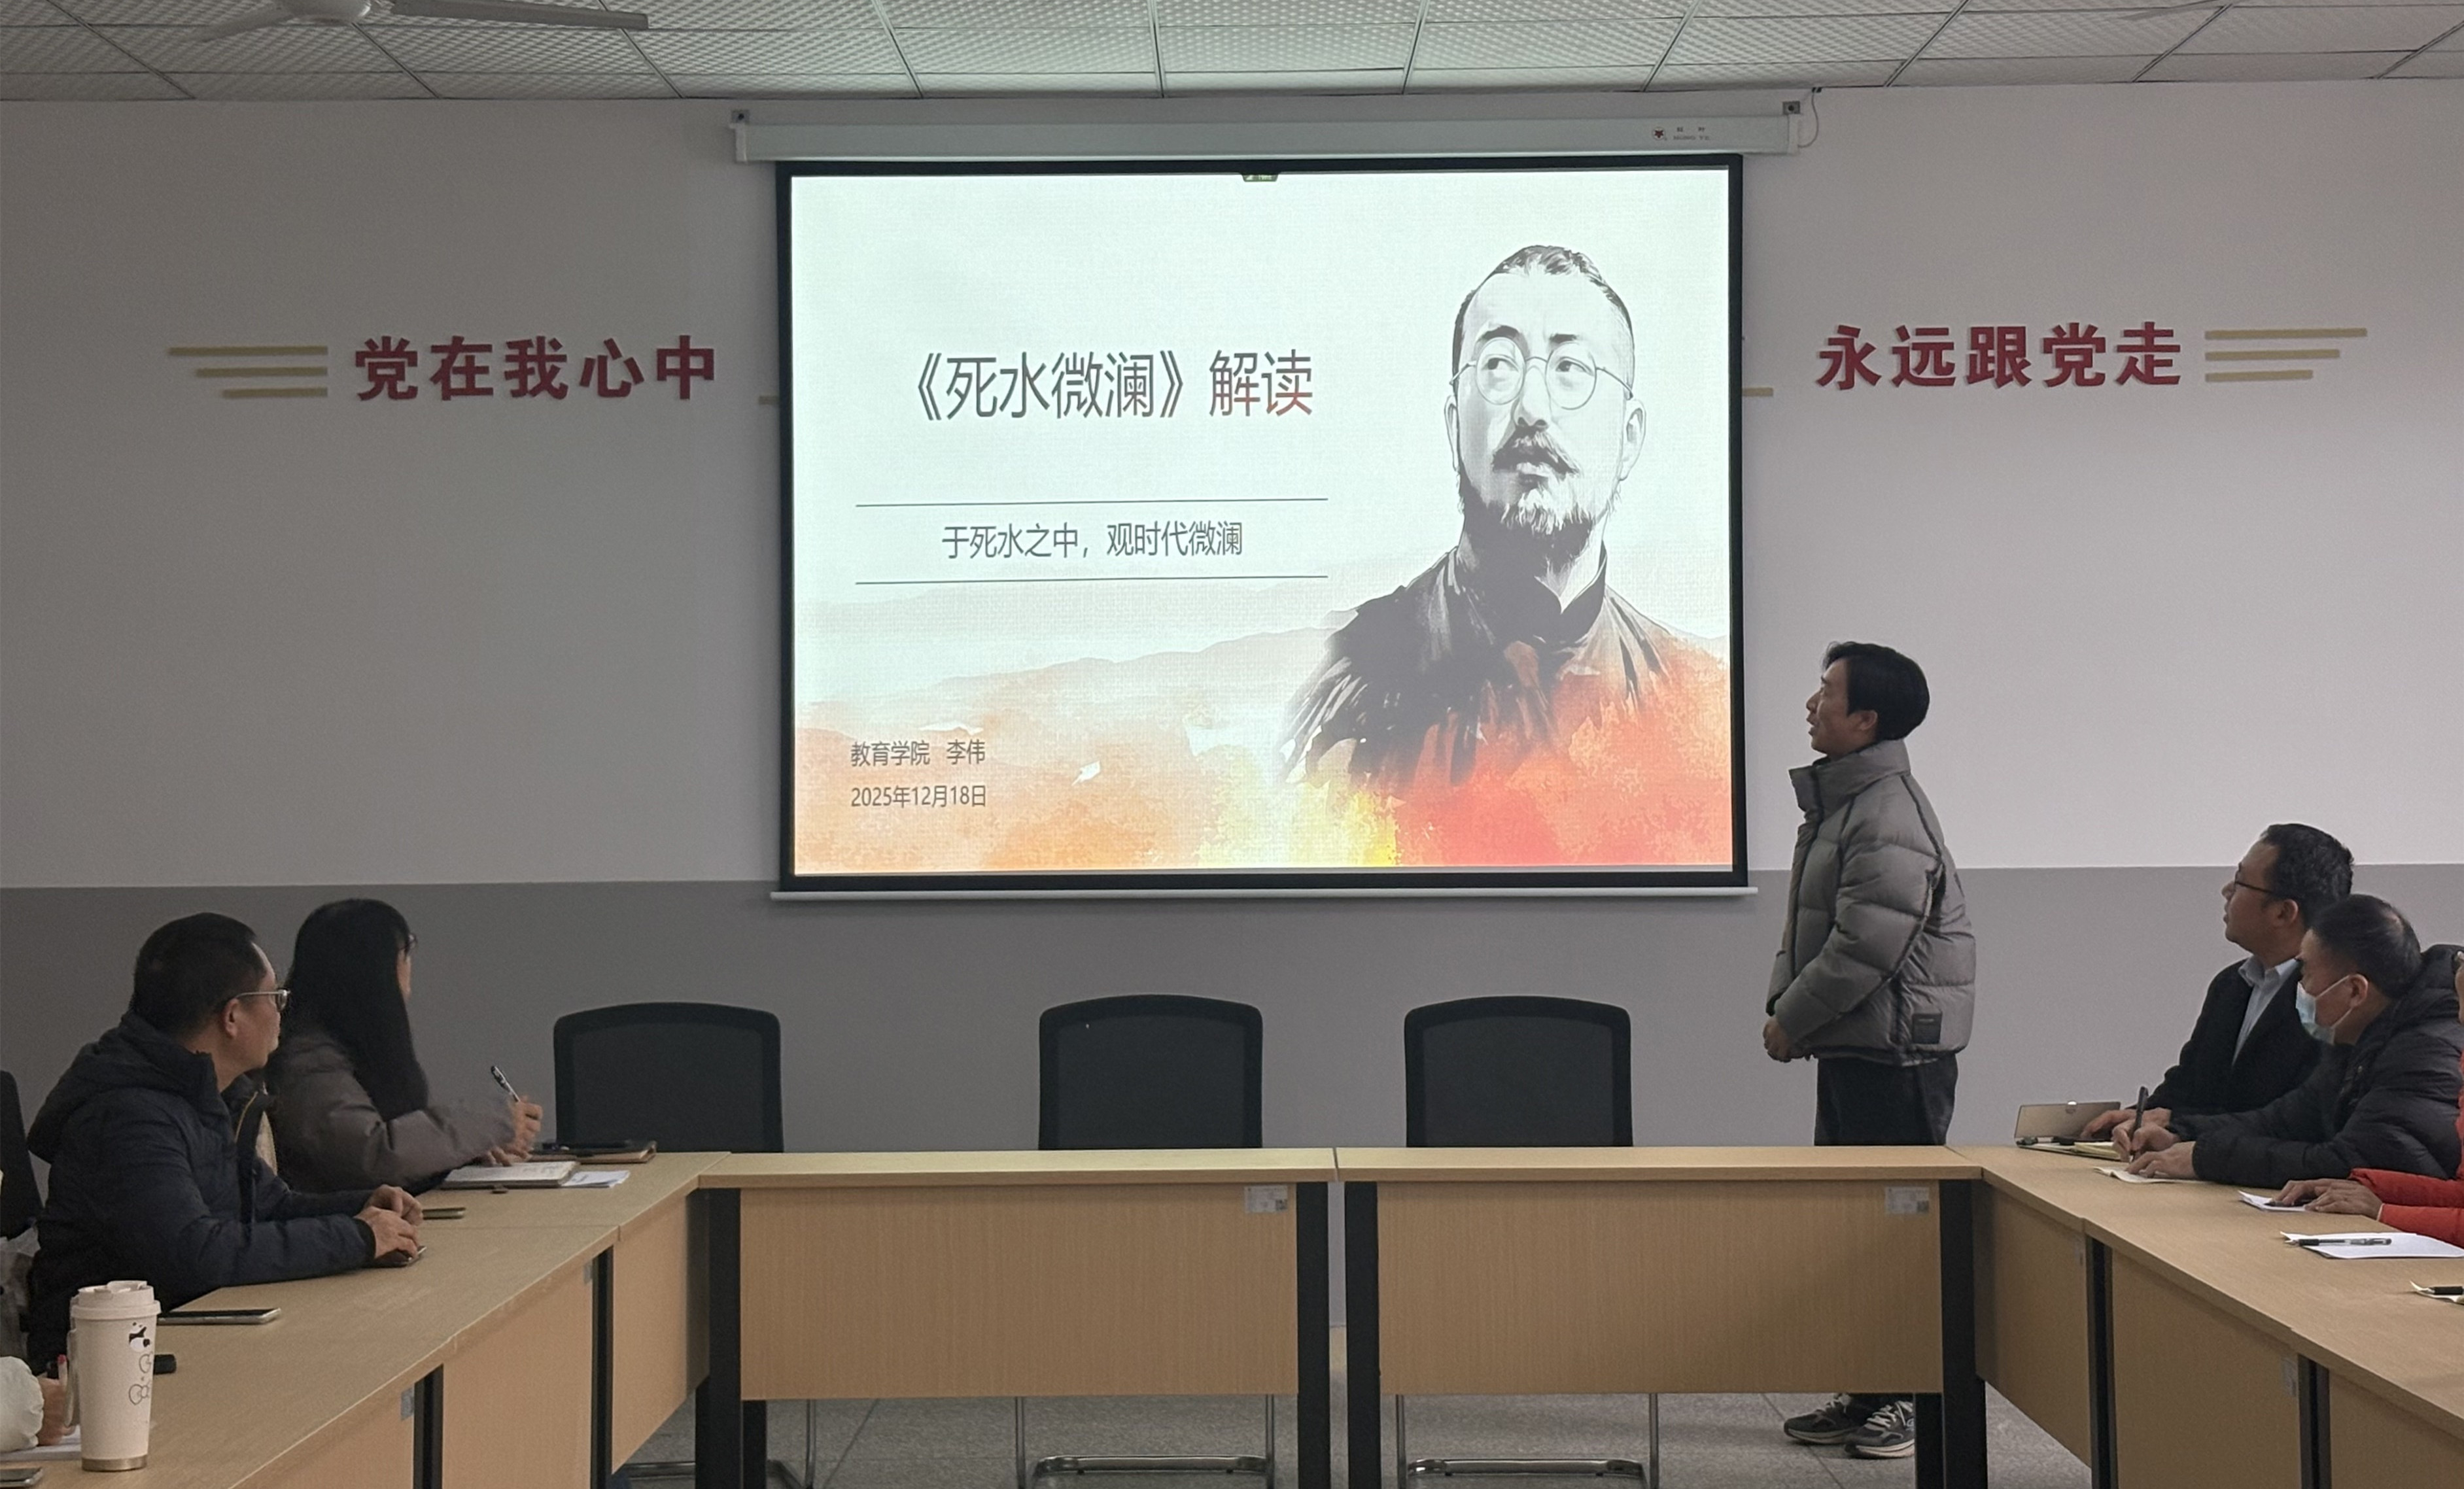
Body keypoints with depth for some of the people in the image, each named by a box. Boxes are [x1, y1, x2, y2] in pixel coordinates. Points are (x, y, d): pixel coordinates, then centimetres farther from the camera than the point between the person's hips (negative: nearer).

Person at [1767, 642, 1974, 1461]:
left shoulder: (1889, 816, -18)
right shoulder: (1839, 801, 15)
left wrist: (1791, 1019, -12)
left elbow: (1866, 946, -22)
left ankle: (1919, 1393, 5)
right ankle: (1866, 1389, 23)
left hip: (1897, 1054, -10)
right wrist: (1784, 1011, 10)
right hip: (1850, 1050, 11)